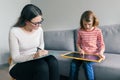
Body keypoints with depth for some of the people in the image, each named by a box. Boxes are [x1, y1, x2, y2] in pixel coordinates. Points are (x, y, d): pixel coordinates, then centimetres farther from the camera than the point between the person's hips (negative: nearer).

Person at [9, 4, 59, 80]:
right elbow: (15, 58, -18)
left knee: (52, 61, -28)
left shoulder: (39, 29, -4)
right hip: (18, 66, -4)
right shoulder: (14, 32, -20)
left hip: (34, 61, 4)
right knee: (42, 65, -34)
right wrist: (34, 56, -31)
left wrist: (40, 52, -3)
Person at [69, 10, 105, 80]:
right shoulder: (80, 31, 2)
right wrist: (79, 49, -8)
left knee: (87, 64, -31)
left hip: (93, 54, -3)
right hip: (83, 53, 3)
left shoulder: (98, 31, -4)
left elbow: (102, 44, 0)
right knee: (73, 63, -21)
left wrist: (101, 52, -20)